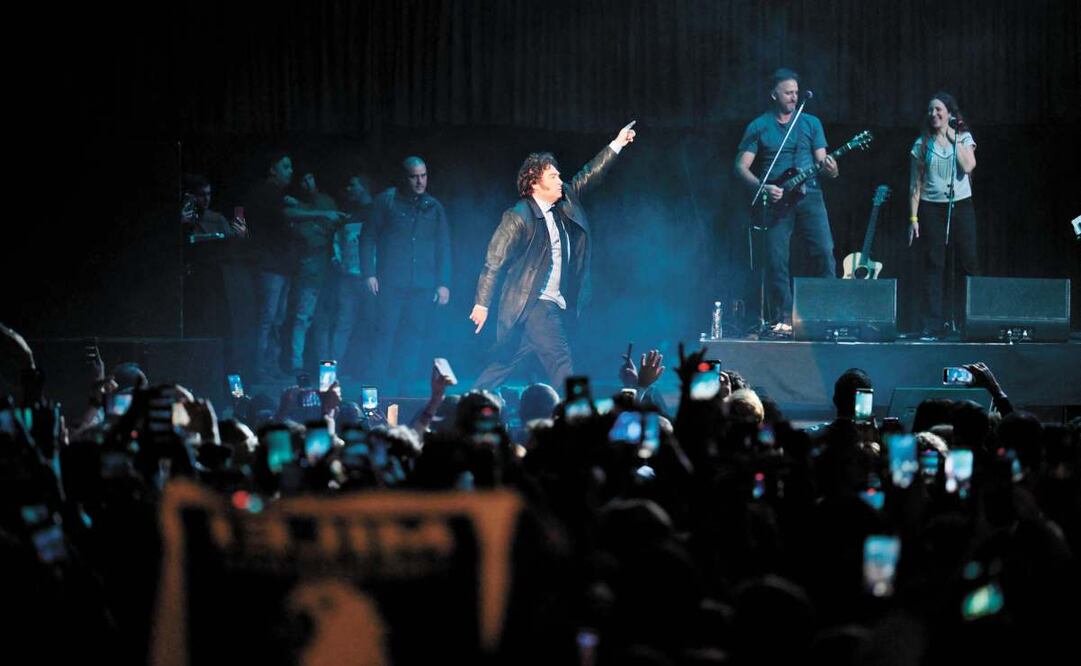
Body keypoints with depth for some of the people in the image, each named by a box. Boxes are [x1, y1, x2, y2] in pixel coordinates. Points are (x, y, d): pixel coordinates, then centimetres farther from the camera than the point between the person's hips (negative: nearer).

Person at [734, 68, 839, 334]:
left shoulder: (811, 123, 13)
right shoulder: (758, 127, 6)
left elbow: (821, 161, 10)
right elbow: (741, 166, 2)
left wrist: (830, 169, -14)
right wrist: (763, 188, -14)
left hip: (808, 196, 1)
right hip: (776, 201, -1)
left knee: (824, 252, -12)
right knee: (776, 260, -6)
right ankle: (782, 320, 0)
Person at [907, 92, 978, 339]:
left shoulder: (963, 138, 6)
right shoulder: (922, 144, 6)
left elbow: (968, 165, -13)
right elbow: (916, 184, 5)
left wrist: (952, 137, -7)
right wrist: (913, 217, -1)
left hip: (960, 205, 0)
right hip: (931, 208, 0)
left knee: (969, 263, -3)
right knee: (932, 266, -3)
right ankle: (932, 325, -2)